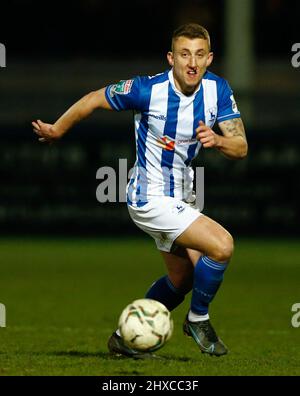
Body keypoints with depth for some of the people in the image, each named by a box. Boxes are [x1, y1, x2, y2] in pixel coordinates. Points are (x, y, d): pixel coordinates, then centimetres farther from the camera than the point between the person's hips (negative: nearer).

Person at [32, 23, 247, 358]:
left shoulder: (217, 89, -8)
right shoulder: (147, 90, -23)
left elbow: (241, 148, -9)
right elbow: (93, 100, -7)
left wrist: (217, 140, -32)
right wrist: (56, 130, 6)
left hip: (179, 197, 8)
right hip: (151, 198, -8)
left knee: (182, 279, 19)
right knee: (222, 245, -21)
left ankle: (126, 337, 36)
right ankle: (198, 319, 2)